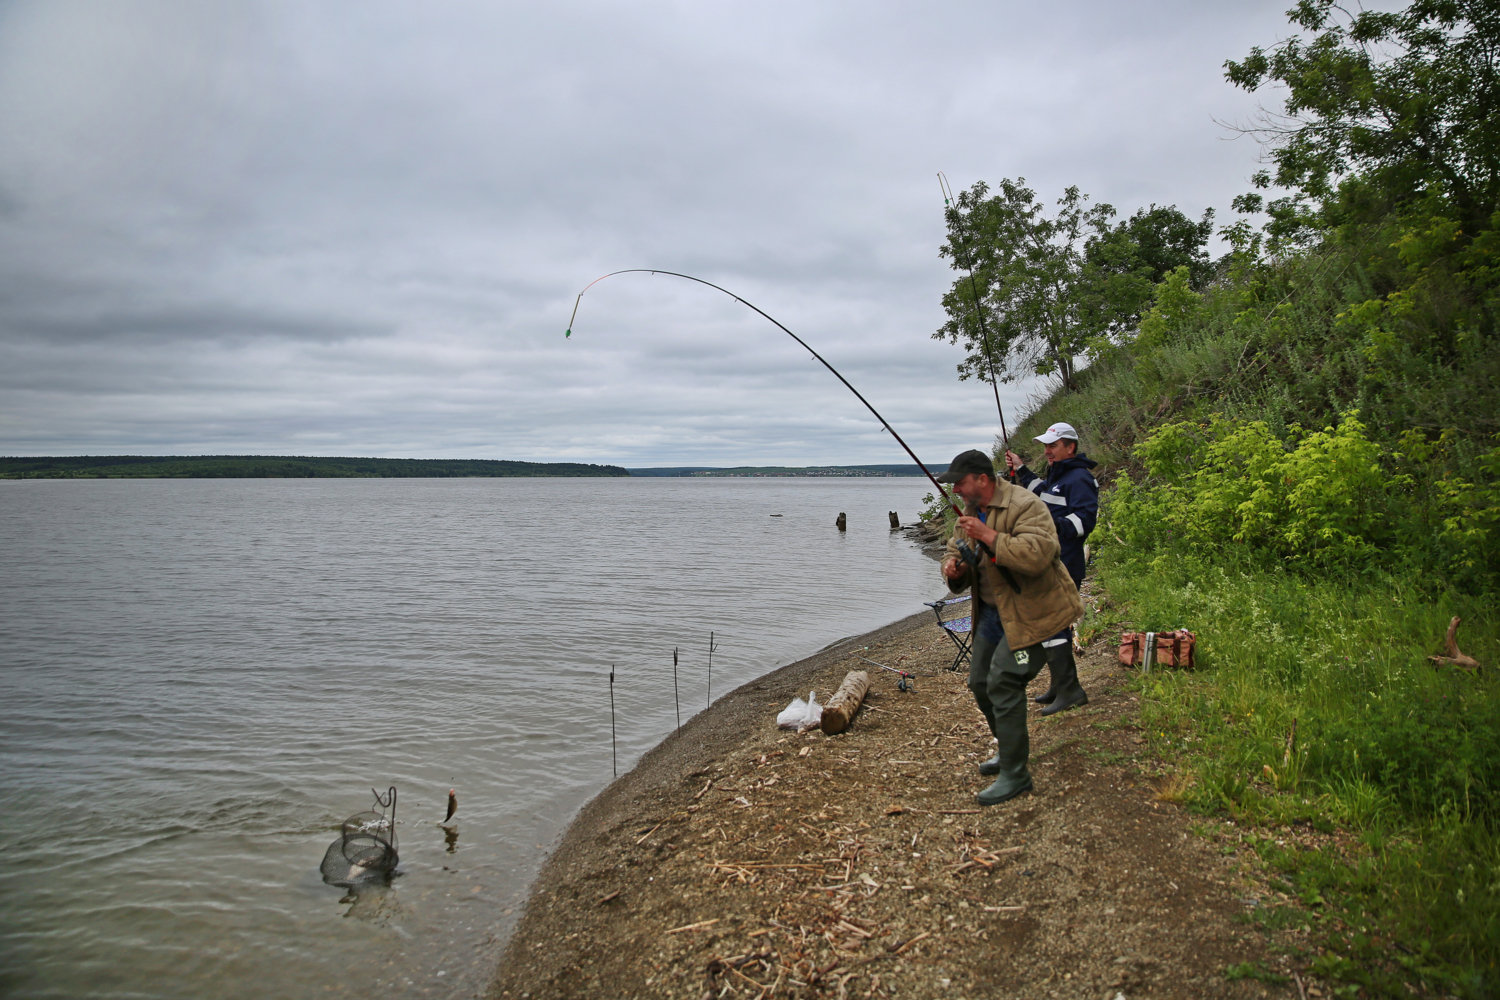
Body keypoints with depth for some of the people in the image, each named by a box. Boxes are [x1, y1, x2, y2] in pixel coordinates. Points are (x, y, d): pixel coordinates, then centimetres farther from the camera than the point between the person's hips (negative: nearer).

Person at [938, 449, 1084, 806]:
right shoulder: (970, 512, 9)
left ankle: (1015, 773, -8)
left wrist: (989, 536, -35)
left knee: (1003, 682, -18)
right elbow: (954, 551, 19)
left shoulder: (1024, 506, -21)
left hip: (1030, 613, -10)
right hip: (992, 612, 10)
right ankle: (1008, 749, 36)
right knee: (980, 683, 15)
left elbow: (1038, 555, -35)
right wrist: (954, 568, -5)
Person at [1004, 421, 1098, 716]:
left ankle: (1069, 689, -9)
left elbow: (1085, 519, -23)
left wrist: (1055, 524, -35)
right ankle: (1060, 685, 26)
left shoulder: (1079, 479, -13)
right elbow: (1042, 492, 41)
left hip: (1063, 567, -11)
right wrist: (1021, 470, 39)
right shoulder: (1057, 475, 19)